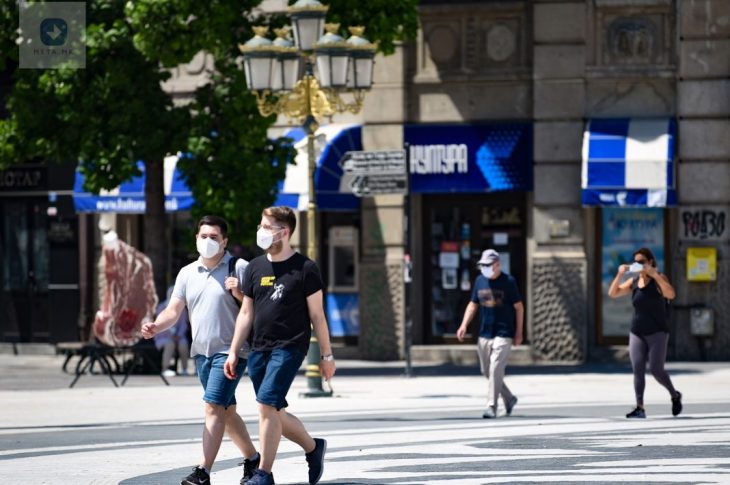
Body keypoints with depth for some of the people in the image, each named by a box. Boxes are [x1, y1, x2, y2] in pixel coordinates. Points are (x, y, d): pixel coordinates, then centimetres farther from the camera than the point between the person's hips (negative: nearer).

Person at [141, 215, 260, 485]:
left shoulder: (238, 268, -6)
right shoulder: (187, 273, 10)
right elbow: (174, 311, 5)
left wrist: (239, 293, -23)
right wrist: (155, 327, -14)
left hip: (230, 351, -7)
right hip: (202, 351, 7)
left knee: (214, 407, -16)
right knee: (226, 411, 15)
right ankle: (252, 459, 31)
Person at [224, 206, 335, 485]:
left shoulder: (304, 268, -4)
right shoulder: (255, 267, 10)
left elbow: (317, 315, -1)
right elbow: (246, 313, 14)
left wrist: (326, 355, -1)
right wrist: (234, 352, 9)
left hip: (289, 348, -6)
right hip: (259, 349, 6)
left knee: (267, 405, -17)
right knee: (275, 414, 9)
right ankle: (313, 447, 32)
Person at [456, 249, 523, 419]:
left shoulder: (508, 282, -6)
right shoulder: (480, 281, 8)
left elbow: (519, 307, -1)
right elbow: (473, 304, 15)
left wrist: (519, 332, -4)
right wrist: (464, 325, 1)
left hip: (503, 334, -6)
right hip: (484, 334, 6)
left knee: (495, 370, -13)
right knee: (487, 371, 10)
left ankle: (492, 407, -11)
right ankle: (509, 399, 29)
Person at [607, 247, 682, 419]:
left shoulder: (658, 279, -7)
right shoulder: (634, 282, 8)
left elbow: (671, 294, -26)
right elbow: (613, 293, 5)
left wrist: (653, 274, -29)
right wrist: (620, 274, -10)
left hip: (657, 333, -5)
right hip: (637, 333, 5)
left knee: (656, 370, -9)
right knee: (637, 370, -6)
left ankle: (674, 395, 17)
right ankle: (640, 407, -8)